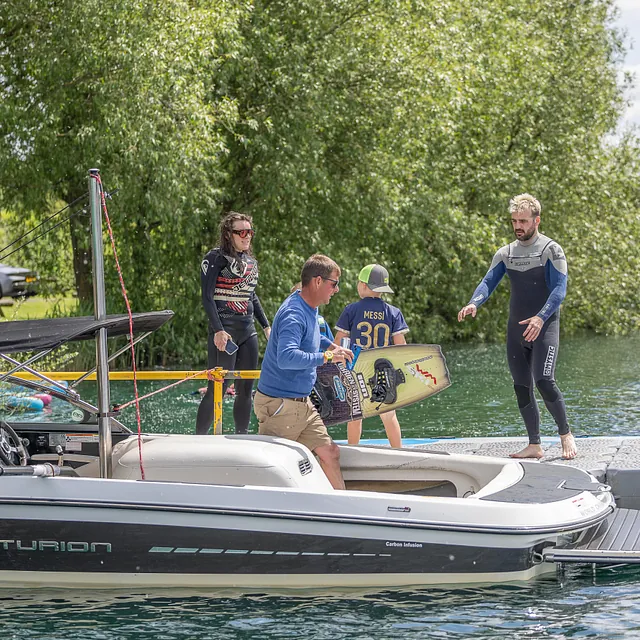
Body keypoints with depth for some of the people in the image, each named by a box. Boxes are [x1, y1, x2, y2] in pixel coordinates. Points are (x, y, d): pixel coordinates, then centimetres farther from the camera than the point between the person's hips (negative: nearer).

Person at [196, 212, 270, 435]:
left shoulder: (251, 262, 16)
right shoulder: (216, 258, -7)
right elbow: (207, 296, -12)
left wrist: (266, 326, 21)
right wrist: (218, 330, -20)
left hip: (248, 331, 8)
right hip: (224, 331, -8)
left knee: (246, 389, 9)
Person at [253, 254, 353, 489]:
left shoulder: (310, 309, 9)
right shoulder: (294, 315, -22)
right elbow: (286, 357, -37)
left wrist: (330, 345, 18)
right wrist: (326, 357, -31)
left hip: (302, 404, 10)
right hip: (280, 405, -10)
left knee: (329, 453, 10)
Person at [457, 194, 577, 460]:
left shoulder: (551, 250, -5)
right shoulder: (505, 254, 11)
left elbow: (559, 289, -14)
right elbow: (488, 282, 3)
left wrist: (540, 318, -29)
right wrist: (473, 303, -19)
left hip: (544, 327, -6)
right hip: (516, 328, 6)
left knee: (544, 381, -19)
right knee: (521, 387, 4)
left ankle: (565, 435, -1)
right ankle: (534, 445, 12)